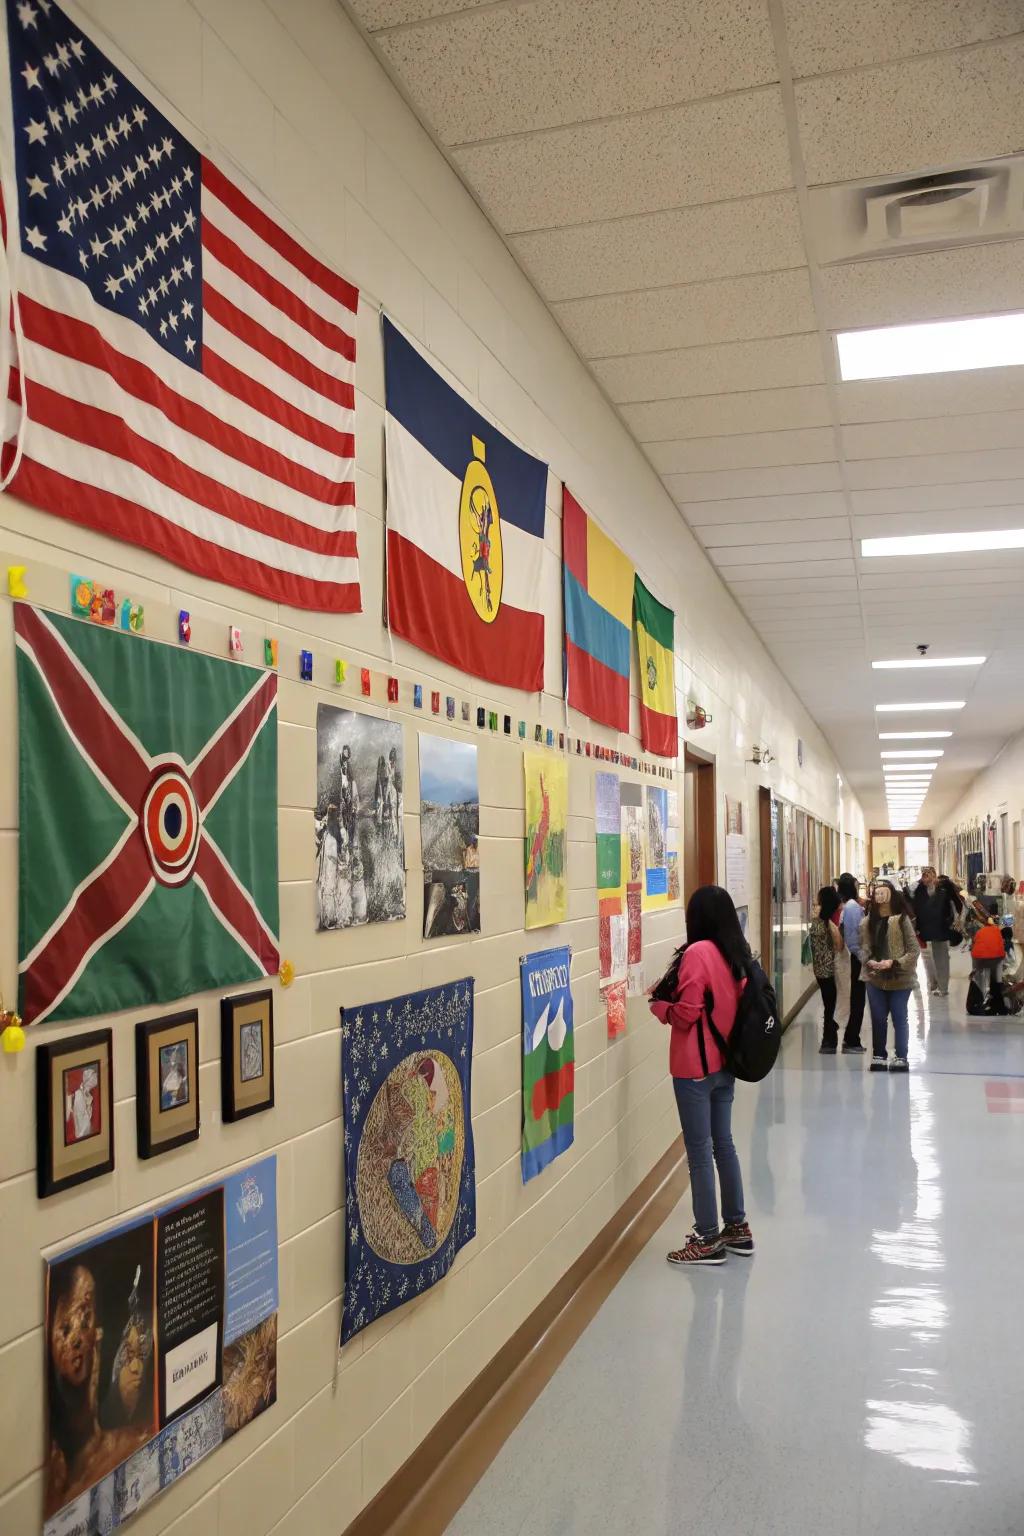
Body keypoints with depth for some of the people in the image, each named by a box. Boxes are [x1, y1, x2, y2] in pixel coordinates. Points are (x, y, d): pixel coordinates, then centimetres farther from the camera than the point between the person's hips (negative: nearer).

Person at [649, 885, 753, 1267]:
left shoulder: (696, 953, -18)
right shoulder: (737, 953, 5)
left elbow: (685, 1014, -18)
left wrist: (657, 1004, -1)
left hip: (696, 1068, -8)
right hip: (725, 1063, 8)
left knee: (699, 1152, 1)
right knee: (723, 1144, 17)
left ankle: (708, 1239, 9)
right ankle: (737, 1227, 26)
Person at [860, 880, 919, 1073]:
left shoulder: (902, 919, -9)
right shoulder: (868, 921, 3)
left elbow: (914, 949, -10)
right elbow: (862, 946, 6)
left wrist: (894, 963, -19)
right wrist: (868, 961, -13)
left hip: (899, 978, -3)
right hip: (875, 978, 3)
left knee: (899, 1019, 6)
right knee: (878, 1019, 10)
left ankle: (901, 1058, 17)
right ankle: (878, 1056, 22)